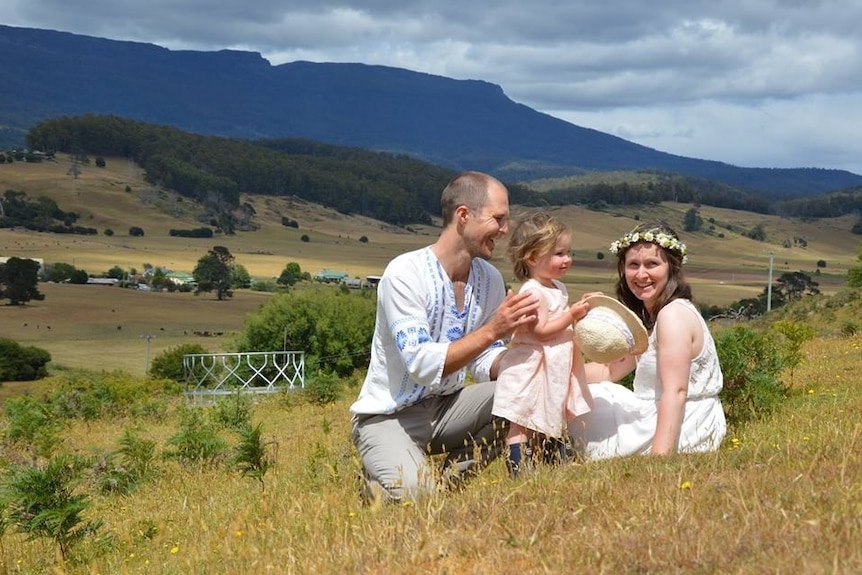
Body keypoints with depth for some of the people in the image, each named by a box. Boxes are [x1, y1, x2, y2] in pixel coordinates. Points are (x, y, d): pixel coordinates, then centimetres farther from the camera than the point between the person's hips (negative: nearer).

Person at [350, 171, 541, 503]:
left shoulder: (490, 279, 1)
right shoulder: (405, 273, -20)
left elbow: (486, 366, 2)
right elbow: (422, 366, -27)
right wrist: (493, 330, -31)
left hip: (447, 406, 6)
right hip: (388, 417, -6)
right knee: (415, 494, -31)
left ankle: (448, 476, -2)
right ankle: (381, 480, 5)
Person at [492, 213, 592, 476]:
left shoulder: (559, 288, 13)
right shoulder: (533, 292, -18)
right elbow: (541, 331, -23)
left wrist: (580, 310, 11)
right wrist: (572, 315, -22)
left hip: (555, 370, 10)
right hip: (531, 371, -10)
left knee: (552, 425, 16)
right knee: (522, 425, -7)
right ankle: (519, 474, -8)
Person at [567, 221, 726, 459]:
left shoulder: (674, 315, -19)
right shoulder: (649, 314, 11)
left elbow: (675, 391, -26)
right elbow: (610, 370, 13)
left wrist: (659, 456, -33)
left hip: (678, 430, -10)